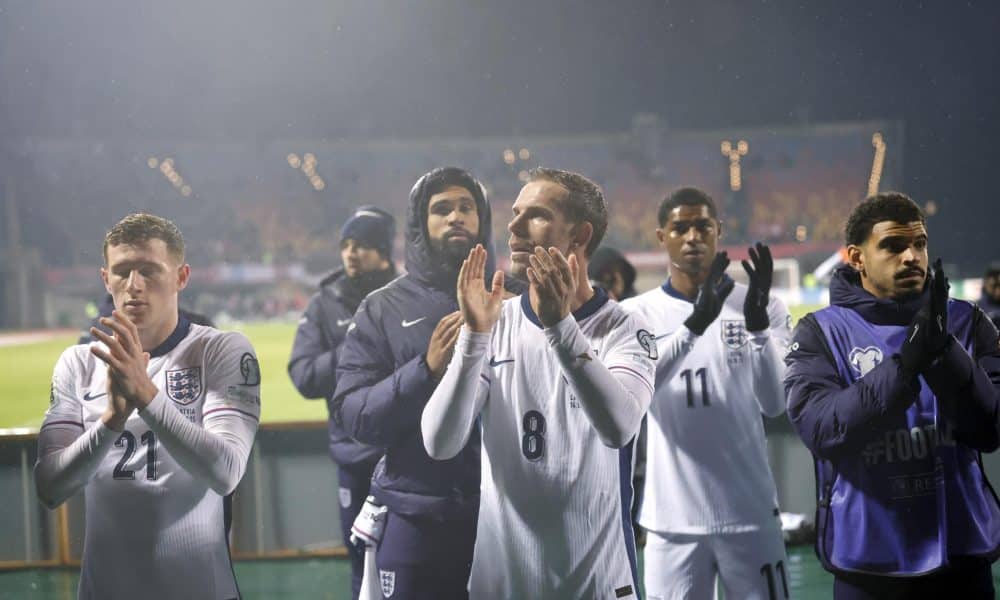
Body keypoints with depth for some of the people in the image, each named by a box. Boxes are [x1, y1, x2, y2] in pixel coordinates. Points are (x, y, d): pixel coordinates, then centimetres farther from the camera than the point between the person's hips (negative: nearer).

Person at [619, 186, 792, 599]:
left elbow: (774, 403, -9)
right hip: (673, 518, -1)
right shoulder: (637, 313, -1)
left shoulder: (762, 307, 2)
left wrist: (757, 322, -24)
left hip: (750, 513, 1)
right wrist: (694, 324, -30)